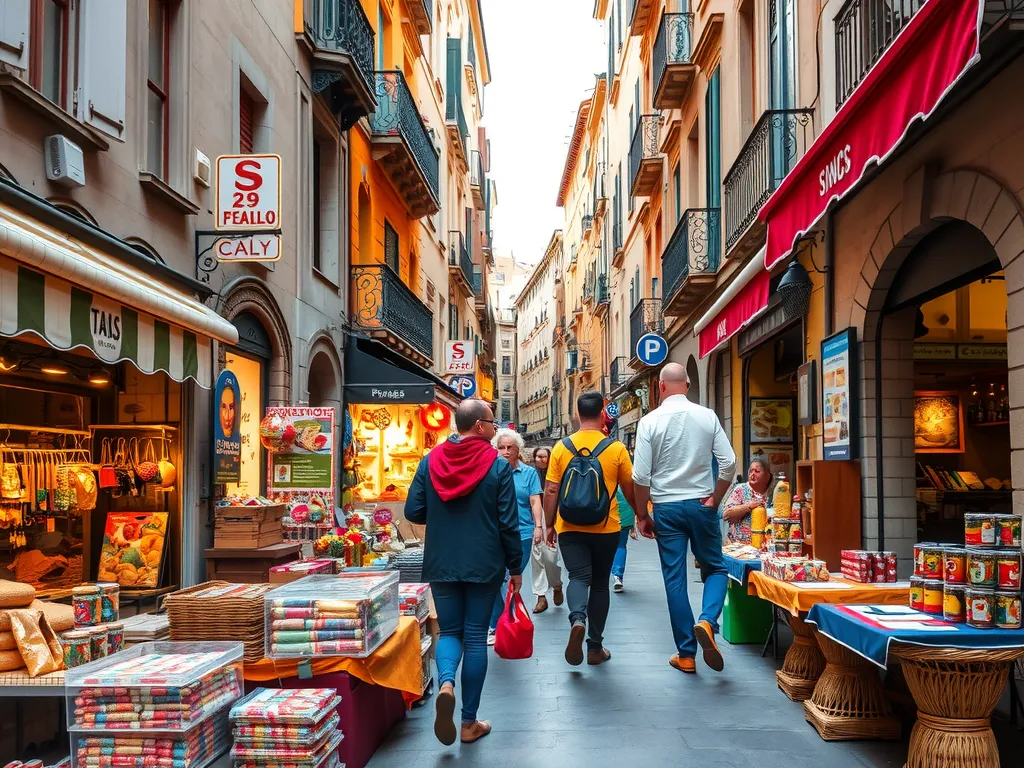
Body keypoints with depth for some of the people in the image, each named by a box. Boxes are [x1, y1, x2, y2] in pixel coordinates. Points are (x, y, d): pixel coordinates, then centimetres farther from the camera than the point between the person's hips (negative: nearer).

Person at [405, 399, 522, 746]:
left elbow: (413, 512, 0)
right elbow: (508, 523, -8)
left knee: (449, 630, 15)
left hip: (441, 564, 2)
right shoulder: (498, 465, -9)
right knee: (475, 637, 7)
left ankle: (446, 683, -15)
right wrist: (516, 567, 3)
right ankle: (470, 722, 14)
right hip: (484, 565, -2)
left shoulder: (430, 461, -1)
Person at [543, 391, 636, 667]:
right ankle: (595, 648, 18)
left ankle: (577, 620, -27)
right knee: (600, 582, 12)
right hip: (606, 529, 0)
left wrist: (549, 525, 11)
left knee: (579, 577, 3)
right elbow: (630, 490, 3)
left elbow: (551, 491, 0)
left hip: (570, 528, 0)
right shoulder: (616, 449, -5)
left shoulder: (561, 447, -2)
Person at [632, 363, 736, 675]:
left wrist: (642, 514, 3)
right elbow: (728, 462, -7)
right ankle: (707, 620, -12)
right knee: (715, 568, 16)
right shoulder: (707, 416, -3)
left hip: (667, 508, 0)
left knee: (674, 579, 7)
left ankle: (686, 654, 11)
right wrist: (715, 499, 5)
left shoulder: (650, 421, -6)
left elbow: (641, 475, -8)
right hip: (701, 505, 1)